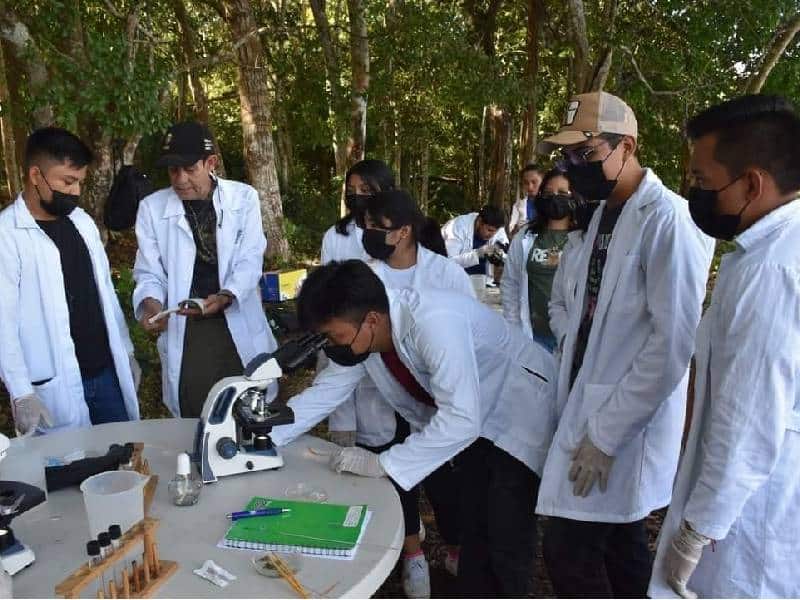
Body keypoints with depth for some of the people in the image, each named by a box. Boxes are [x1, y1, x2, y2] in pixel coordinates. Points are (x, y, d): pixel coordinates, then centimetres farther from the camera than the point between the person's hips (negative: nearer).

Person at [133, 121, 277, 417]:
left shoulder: (243, 197, -1)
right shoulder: (151, 207, 1)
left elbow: (250, 261, -6)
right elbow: (149, 272, 4)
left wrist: (225, 296, -25)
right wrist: (151, 302, -18)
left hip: (240, 327, 0)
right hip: (185, 332, 0)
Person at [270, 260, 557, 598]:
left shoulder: (434, 323, -37)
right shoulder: (361, 332, -12)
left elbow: (460, 420, -38)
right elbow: (326, 390, -2)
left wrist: (382, 464, -32)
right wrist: (265, 432, -12)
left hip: (520, 412, -7)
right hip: (473, 423, 7)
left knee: (506, 542, -5)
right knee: (472, 532, 14)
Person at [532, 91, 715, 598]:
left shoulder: (668, 218, -18)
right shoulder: (602, 215, 10)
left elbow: (672, 343, -22)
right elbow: (562, 299, 19)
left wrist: (605, 435, -19)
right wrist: (574, 348, 1)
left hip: (627, 423, -8)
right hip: (587, 401, 8)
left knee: (570, 552, -2)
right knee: (619, 543, 20)